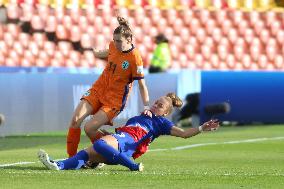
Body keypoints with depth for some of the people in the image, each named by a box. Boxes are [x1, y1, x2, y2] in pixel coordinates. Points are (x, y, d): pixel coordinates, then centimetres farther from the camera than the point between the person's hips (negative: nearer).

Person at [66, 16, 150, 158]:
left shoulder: (135, 58, -19)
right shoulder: (113, 46, -1)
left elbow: (142, 85, -14)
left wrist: (146, 107, -18)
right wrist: (98, 53, 42)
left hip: (115, 99, -6)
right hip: (98, 89, 6)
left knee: (89, 128, -17)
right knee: (75, 120, -10)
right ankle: (71, 158, -1)